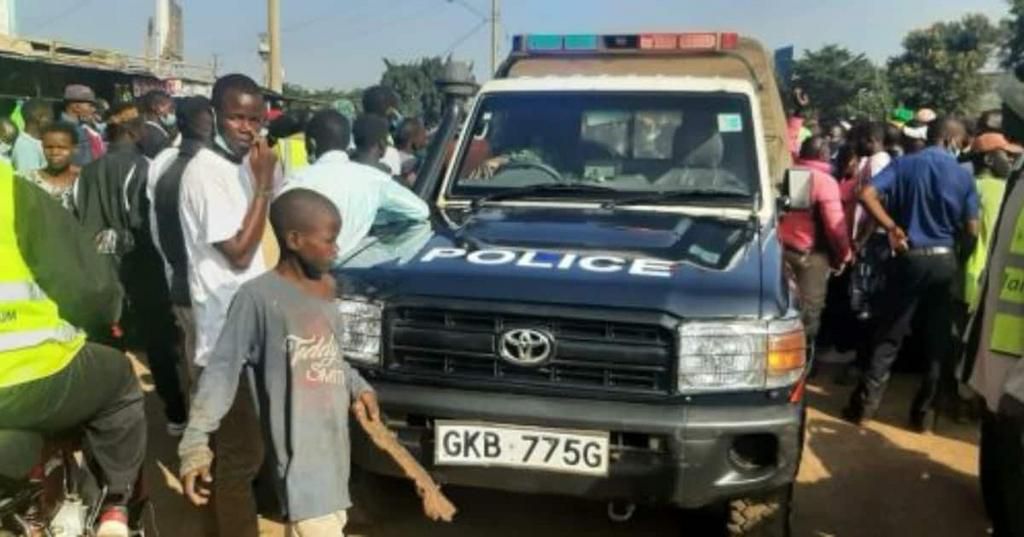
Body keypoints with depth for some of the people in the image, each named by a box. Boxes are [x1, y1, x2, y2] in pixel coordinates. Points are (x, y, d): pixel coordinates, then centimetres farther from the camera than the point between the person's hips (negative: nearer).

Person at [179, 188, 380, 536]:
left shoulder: (325, 289, 10)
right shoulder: (260, 296, -12)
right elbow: (222, 369, -12)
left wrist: (358, 387, 5)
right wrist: (196, 441, -19)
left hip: (333, 444, 8)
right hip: (299, 453, -8)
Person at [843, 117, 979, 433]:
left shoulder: (905, 164, -1)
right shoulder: (964, 176, 0)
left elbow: (867, 194, -17)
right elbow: (971, 230, -1)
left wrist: (892, 227, -9)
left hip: (910, 258, 0)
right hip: (944, 261, 0)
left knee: (889, 335, 7)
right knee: (937, 341, 9)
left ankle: (865, 403, 7)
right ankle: (923, 412, 14)